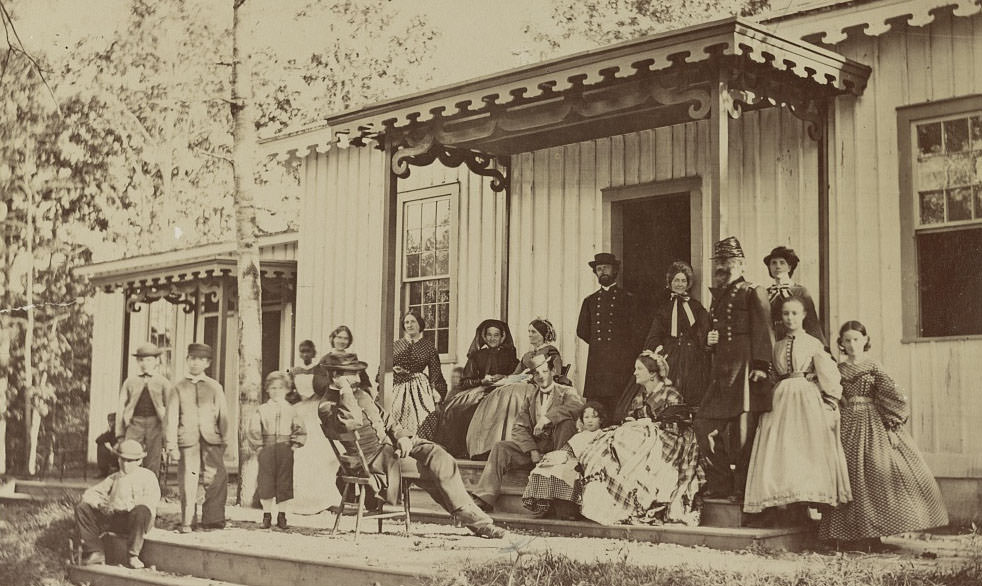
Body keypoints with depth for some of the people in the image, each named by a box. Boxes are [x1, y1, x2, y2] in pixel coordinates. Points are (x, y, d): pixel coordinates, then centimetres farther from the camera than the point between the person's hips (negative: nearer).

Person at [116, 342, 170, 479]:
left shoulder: (163, 383, 7)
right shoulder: (129, 382, 11)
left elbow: (169, 410, 5)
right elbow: (121, 408, 11)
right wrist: (120, 435, 7)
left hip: (155, 426, 0)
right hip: (134, 424, 1)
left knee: (152, 468, 1)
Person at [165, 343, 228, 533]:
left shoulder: (215, 387, 15)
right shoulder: (178, 388, 11)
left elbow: (223, 415, 13)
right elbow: (172, 418, 7)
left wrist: (225, 439, 6)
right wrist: (172, 445, 0)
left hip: (211, 439, 1)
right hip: (188, 439, -1)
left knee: (217, 478, -10)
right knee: (188, 482, -2)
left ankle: (212, 519, -3)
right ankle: (186, 523, 8)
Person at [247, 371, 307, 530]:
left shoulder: (291, 410, 7)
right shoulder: (262, 410, 4)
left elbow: (301, 431, 9)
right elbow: (253, 430, 2)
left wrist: (295, 444, -2)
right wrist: (258, 445, -5)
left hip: (285, 451, 1)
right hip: (267, 450, -1)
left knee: (284, 484, 3)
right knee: (266, 483, 1)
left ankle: (282, 516, 13)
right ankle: (267, 515, 12)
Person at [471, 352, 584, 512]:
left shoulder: (567, 392, 5)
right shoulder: (530, 395, 17)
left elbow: (577, 406, -21)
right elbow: (519, 428, 8)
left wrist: (547, 418, -31)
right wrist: (532, 451, -11)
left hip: (557, 446, -4)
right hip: (533, 444, 4)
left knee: (566, 421, -31)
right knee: (500, 449, -17)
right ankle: (484, 498, -23)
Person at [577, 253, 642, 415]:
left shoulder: (627, 299, 8)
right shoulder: (590, 301, 18)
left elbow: (635, 333, 5)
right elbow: (582, 331, 19)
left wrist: (629, 357, 0)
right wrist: (598, 345, 10)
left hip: (620, 360, -3)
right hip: (596, 361, 3)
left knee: (619, 405, -9)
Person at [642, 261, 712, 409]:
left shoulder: (696, 306, 13)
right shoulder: (663, 308, 14)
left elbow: (704, 333, 6)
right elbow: (653, 337, 8)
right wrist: (657, 347, -10)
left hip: (692, 361, 0)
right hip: (669, 357, 0)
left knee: (693, 399, -7)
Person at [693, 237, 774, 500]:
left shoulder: (753, 293, -2)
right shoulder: (718, 296, 21)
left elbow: (762, 331, -11)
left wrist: (760, 366, -20)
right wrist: (708, 339, 9)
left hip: (744, 369, -8)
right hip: (721, 371, 8)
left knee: (742, 429, -5)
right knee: (704, 424, 4)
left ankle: (742, 488, 3)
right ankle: (720, 485, 13)